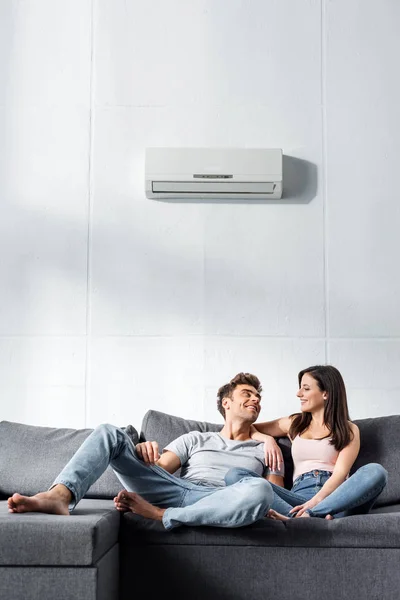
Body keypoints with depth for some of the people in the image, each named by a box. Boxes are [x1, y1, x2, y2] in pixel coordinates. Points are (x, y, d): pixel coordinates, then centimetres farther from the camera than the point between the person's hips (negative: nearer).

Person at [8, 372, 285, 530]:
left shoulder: (265, 450, 26)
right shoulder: (195, 439, 29)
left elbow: (277, 498, 14)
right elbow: (159, 471, 15)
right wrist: (133, 487, -8)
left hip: (215, 504, -2)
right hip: (173, 490, 2)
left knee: (260, 491, -38)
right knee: (109, 433, -11)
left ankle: (161, 515, -32)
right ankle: (60, 496, -38)